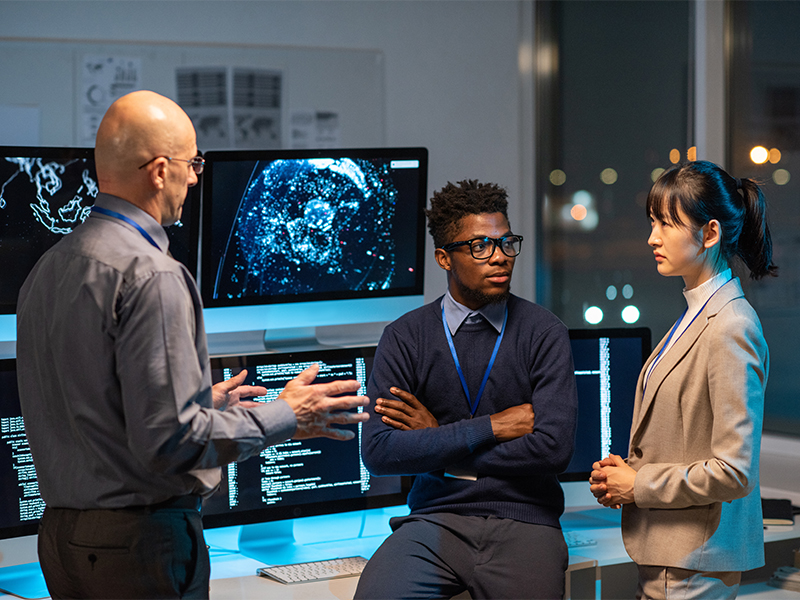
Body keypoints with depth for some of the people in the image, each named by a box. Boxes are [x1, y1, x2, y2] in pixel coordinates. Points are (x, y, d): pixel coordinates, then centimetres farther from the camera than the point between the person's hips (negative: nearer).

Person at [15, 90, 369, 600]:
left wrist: (203, 403, 24)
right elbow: (168, 441, -22)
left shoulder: (47, 270, 9)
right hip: (141, 538, -9)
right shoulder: (151, 276, -18)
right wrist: (285, 416, -9)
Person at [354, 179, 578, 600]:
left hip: (523, 522, 1)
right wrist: (491, 427, -8)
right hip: (435, 520, -1)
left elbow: (553, 449, -10)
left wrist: (436, 442, -4)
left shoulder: (543, 333, 2)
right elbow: (378, 452, -7)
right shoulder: (405, 337, 4)